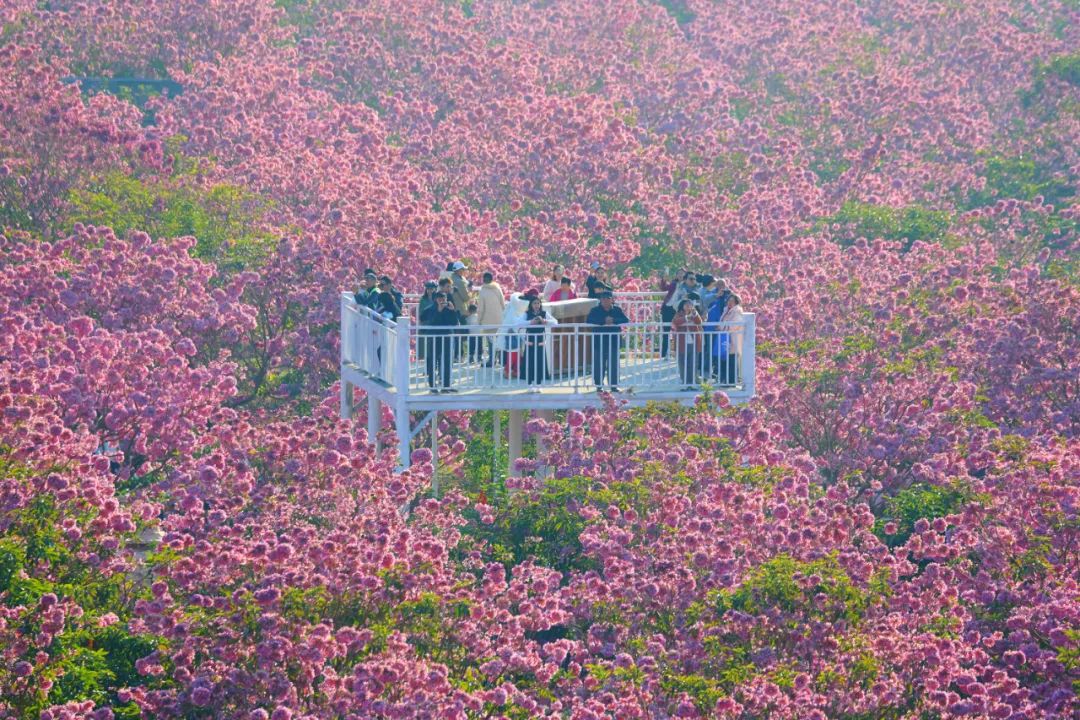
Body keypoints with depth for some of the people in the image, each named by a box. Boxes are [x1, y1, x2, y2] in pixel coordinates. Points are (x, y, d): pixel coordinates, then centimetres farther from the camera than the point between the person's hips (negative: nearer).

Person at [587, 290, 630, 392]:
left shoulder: (617, 310, 7)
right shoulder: (595, 310, 3)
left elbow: (626, 320, -6)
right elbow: (589, 321, -14)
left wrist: (613, 320, -20)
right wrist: (604, 321, -21)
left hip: (613, 341, 1)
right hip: (599, 342, -1)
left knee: (614, 364, 2)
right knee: (599, 364, -1)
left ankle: (614, 385, 9)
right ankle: (599, 385, 7)